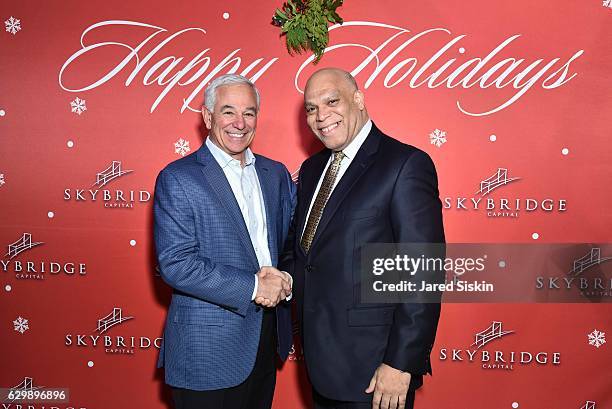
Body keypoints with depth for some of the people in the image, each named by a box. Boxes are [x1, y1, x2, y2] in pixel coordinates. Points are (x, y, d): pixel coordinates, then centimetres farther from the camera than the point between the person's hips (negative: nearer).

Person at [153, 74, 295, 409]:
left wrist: (284, 281, -9)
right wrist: (252, 286, -20)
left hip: (267, 340, 6)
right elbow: (175, 263, -18)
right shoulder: (177, 179, -11)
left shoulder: (275, 174, 8)